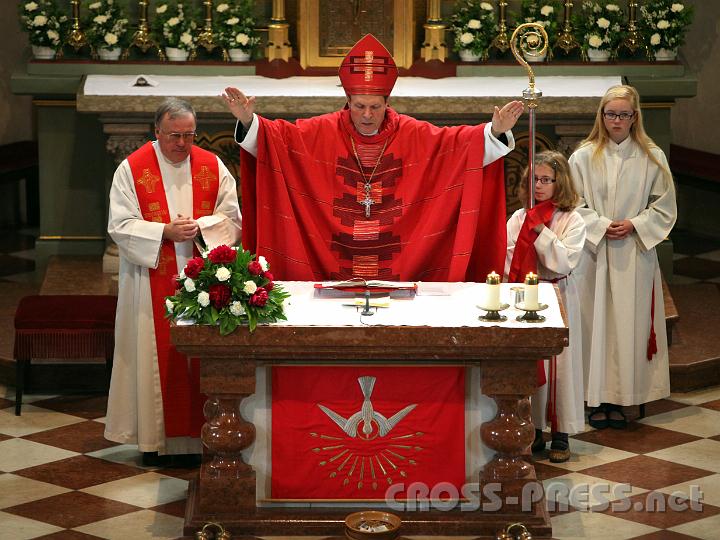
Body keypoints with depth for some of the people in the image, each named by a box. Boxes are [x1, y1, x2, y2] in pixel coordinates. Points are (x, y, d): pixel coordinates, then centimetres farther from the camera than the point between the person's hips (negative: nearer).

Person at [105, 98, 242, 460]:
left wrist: (199, 226, -15)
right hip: (152, 286, -2)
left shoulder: (213, 167, 4)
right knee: (157, 356, 0)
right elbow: (120, 226, -7)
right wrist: (165, 232, -19)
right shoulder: (132, 169, -3)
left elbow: (233, 219, 3)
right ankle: (155, 434, 7)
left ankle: (201, 431, 10)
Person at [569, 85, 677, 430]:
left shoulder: (652, 158, 4)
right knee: (596, 322, 0)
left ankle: (621, 397, 8)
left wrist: (634, 225, -9)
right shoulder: (584, 157, 2)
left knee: (629, 323, 1)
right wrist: (600, 226, -13)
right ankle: (597, 399, 7)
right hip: (594, 254, 0)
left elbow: (664, 207, 5)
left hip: (635, 254, 1)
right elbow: (574, 204, 1)